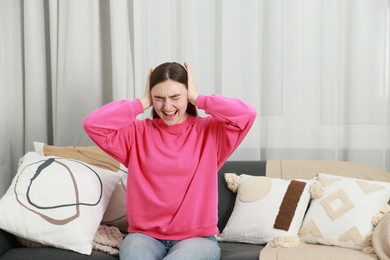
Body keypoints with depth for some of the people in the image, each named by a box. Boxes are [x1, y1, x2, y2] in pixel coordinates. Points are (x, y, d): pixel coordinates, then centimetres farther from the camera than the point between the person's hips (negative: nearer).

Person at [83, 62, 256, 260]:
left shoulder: (210, 131, 2)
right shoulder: (137, 132, 7)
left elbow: (247, 115, -14)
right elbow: (92, 124, -6)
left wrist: (198, 99, -5)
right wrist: (142, 103, -2)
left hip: (197, 238, -1)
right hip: (144, 236, 1)